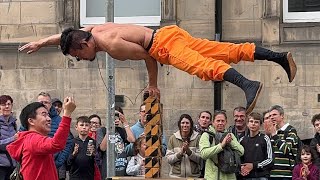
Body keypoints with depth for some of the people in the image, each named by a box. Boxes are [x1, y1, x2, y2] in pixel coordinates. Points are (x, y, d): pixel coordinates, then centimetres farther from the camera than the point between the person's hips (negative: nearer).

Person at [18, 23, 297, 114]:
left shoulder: (112, 46, -16)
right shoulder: (94, 31, 11)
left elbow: (148, 56, -13)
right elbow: (67, 35, 30)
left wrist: (153, 85, -1)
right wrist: (40, 43, 36)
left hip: (164, 42, -8)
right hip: (168, 35, 8)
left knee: (201, 65, -31)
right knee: (227, 51, 1)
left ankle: (248, 85, -52)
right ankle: (280, 57, -5)